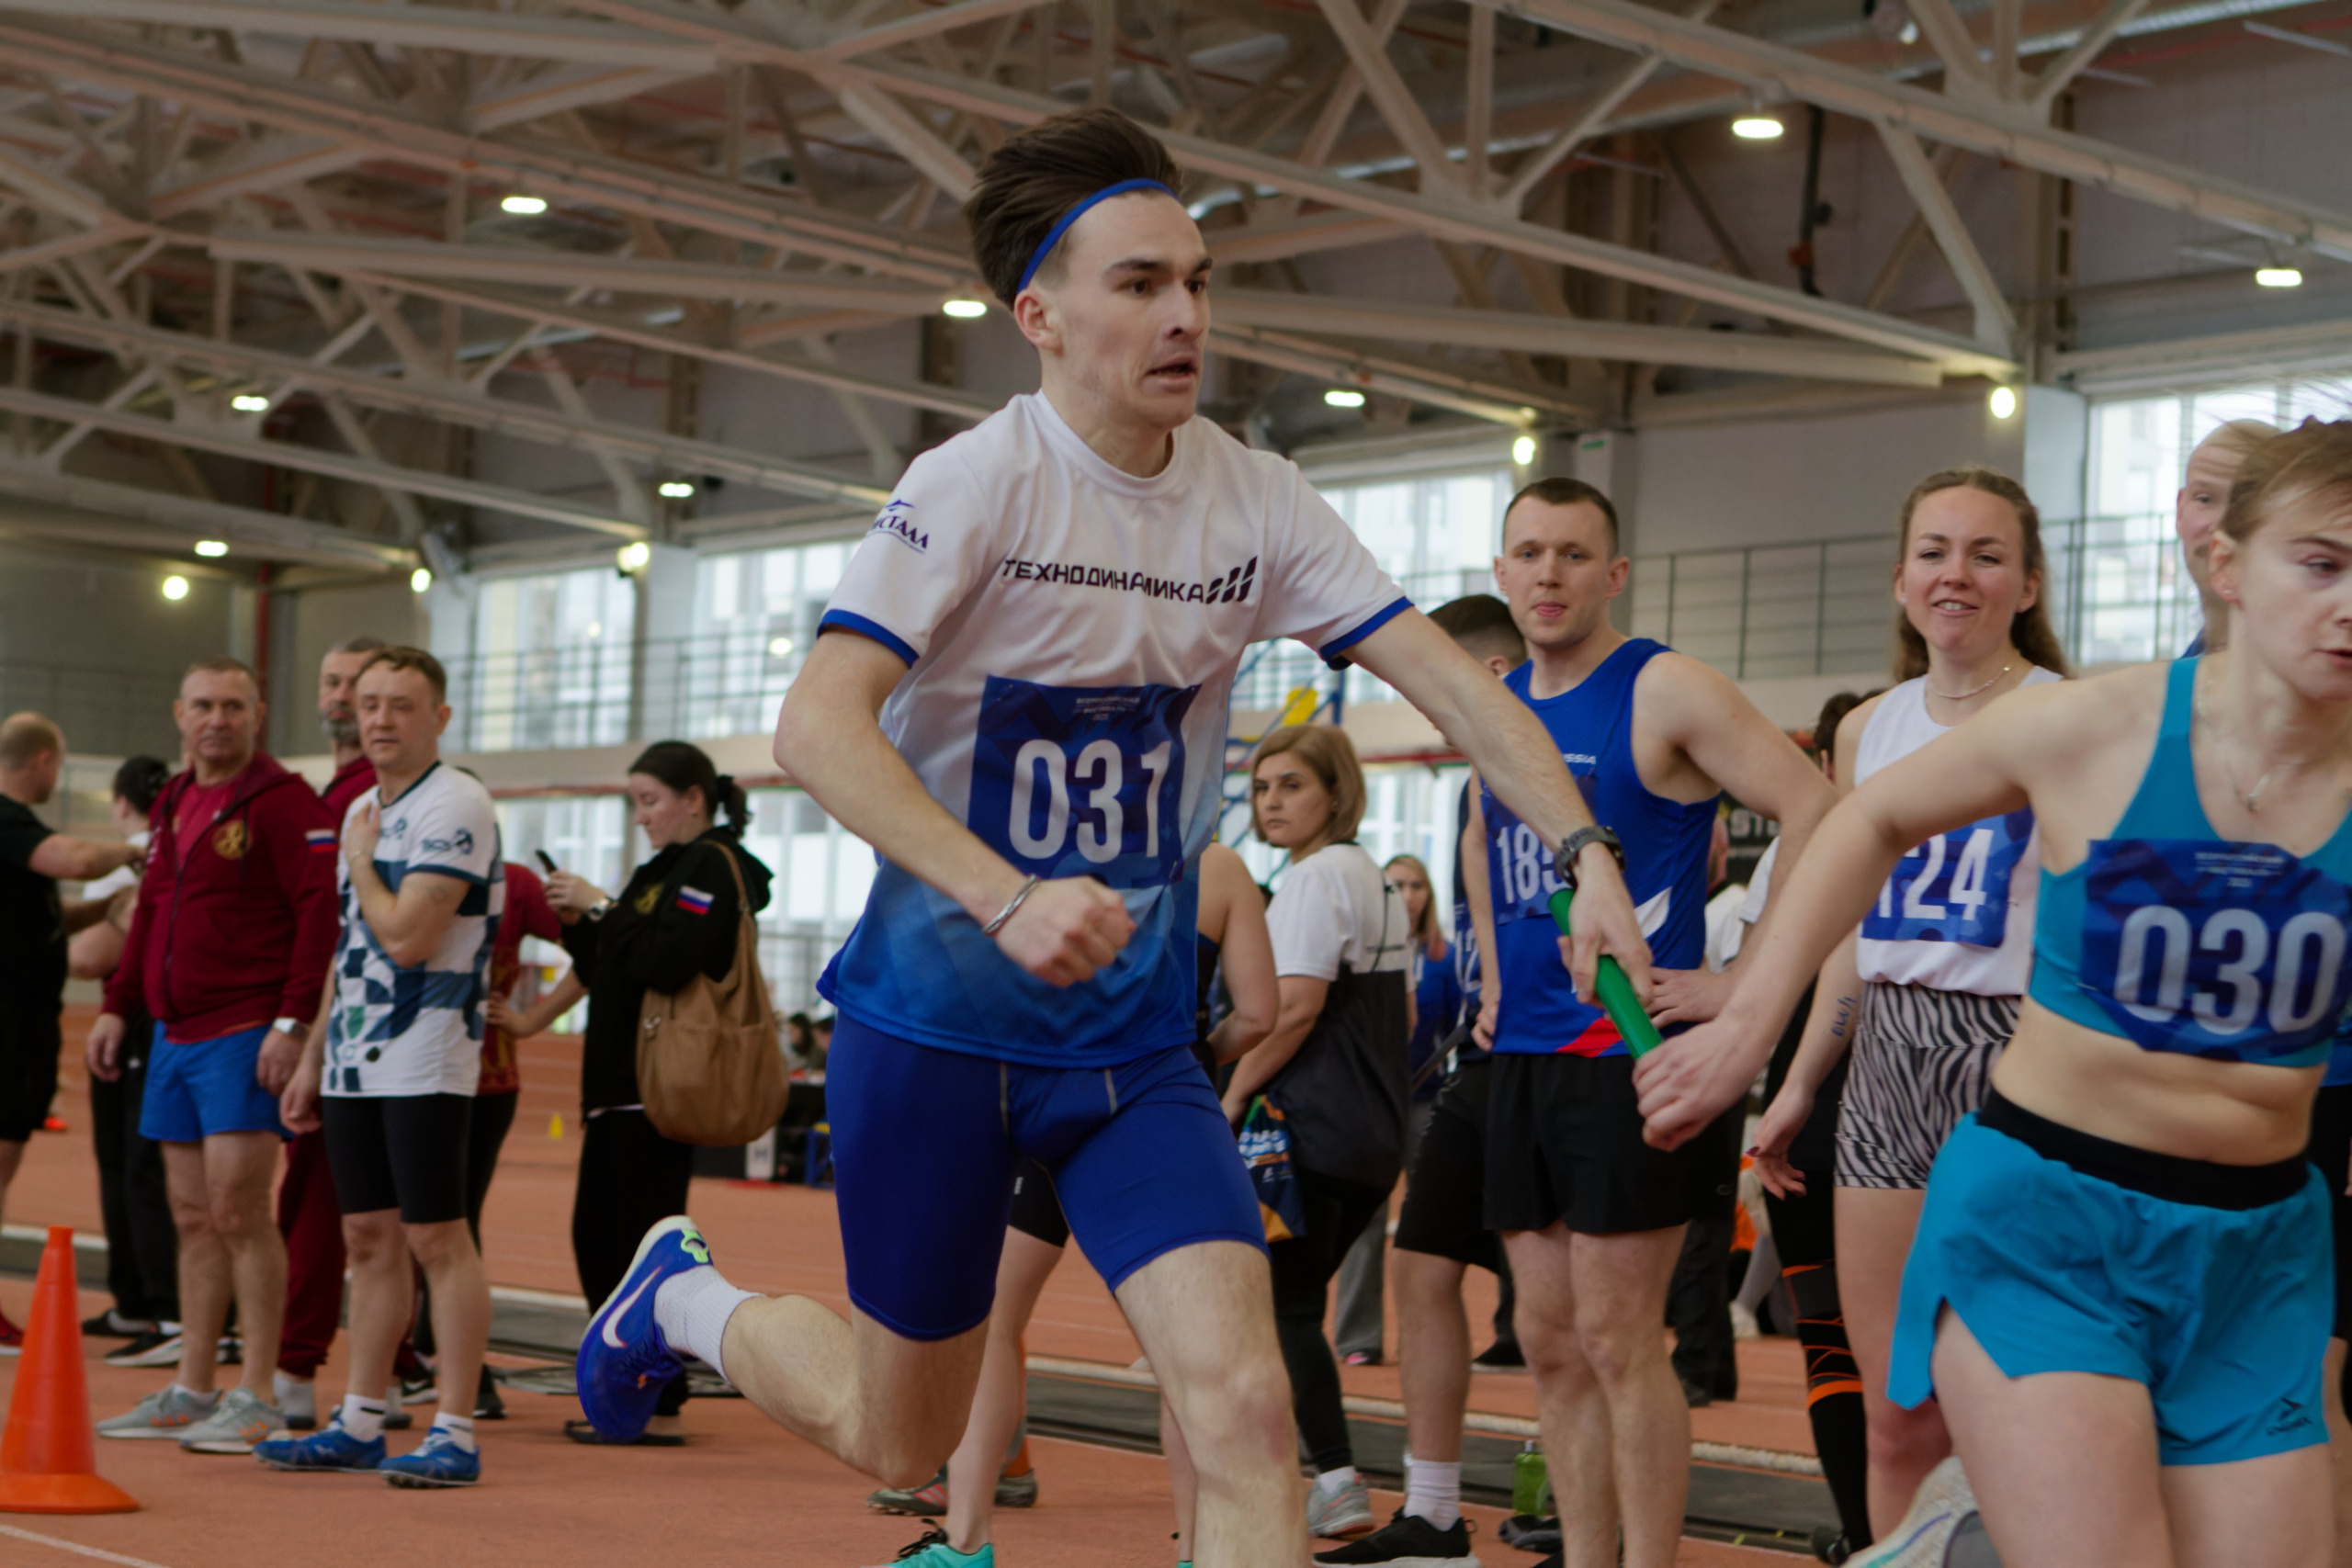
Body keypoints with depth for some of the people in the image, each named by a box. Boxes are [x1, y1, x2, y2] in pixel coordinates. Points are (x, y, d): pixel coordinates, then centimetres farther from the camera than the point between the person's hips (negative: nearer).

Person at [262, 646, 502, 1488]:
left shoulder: (456, 806, -13)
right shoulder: (363, 809, 16)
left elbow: (406, 938, -22)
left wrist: (360, 862, -6)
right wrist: (313, 1058, 21)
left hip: (425, 1059, -8)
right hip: (353, 1060, 8)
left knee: (436, 1237, -7)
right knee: (369, 1237, 11)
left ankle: (455, 1433, -3)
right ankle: (359, 1424, 17)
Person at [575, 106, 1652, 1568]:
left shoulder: (1256, 500, -2)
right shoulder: (977, 484, -16)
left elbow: (1452, 681, -5)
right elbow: (816, 725, -27)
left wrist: (1588, 856, -21)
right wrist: (1007, 898, -40)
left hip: (1135, 1040, 4)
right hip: (934, 1022, -3)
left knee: (1245, 1406, -15)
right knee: (902, 1440, 14)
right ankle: (684, 1296, 43)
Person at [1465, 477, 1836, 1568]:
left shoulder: (1665, 692, -9)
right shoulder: (1499, 705, 13)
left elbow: (1815, 813, -17)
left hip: (1632, 1050, -7)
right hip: (1523, 1057, 8)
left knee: (1617, 1341, -6)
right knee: (1550, 1344, 10)